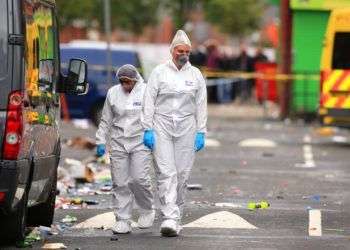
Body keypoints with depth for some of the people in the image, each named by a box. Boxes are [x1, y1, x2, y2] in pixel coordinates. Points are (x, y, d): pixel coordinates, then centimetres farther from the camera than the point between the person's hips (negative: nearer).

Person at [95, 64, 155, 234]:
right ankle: (123, 220, 4)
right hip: (118, 143, 3)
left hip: (141, 142, -3)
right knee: (120, 183, 0)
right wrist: (101, 141, 9)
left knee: (139, 179, -13)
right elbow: (106, 120, 15)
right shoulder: (113, 93, 9)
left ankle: (147, 211, 12)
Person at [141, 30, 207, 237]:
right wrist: (148, 129, -4)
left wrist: (201, 132, 4)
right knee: (166, 172, -11)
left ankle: (176, 215, 11)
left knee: (182, 173, 1)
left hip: (186, 127, 2)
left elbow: (201, 105, 10)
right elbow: (149, 102, 3)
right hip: (162, 126, -2)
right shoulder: (159, 72, 3)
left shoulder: (196, 75, 9)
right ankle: (170, 218, -19)